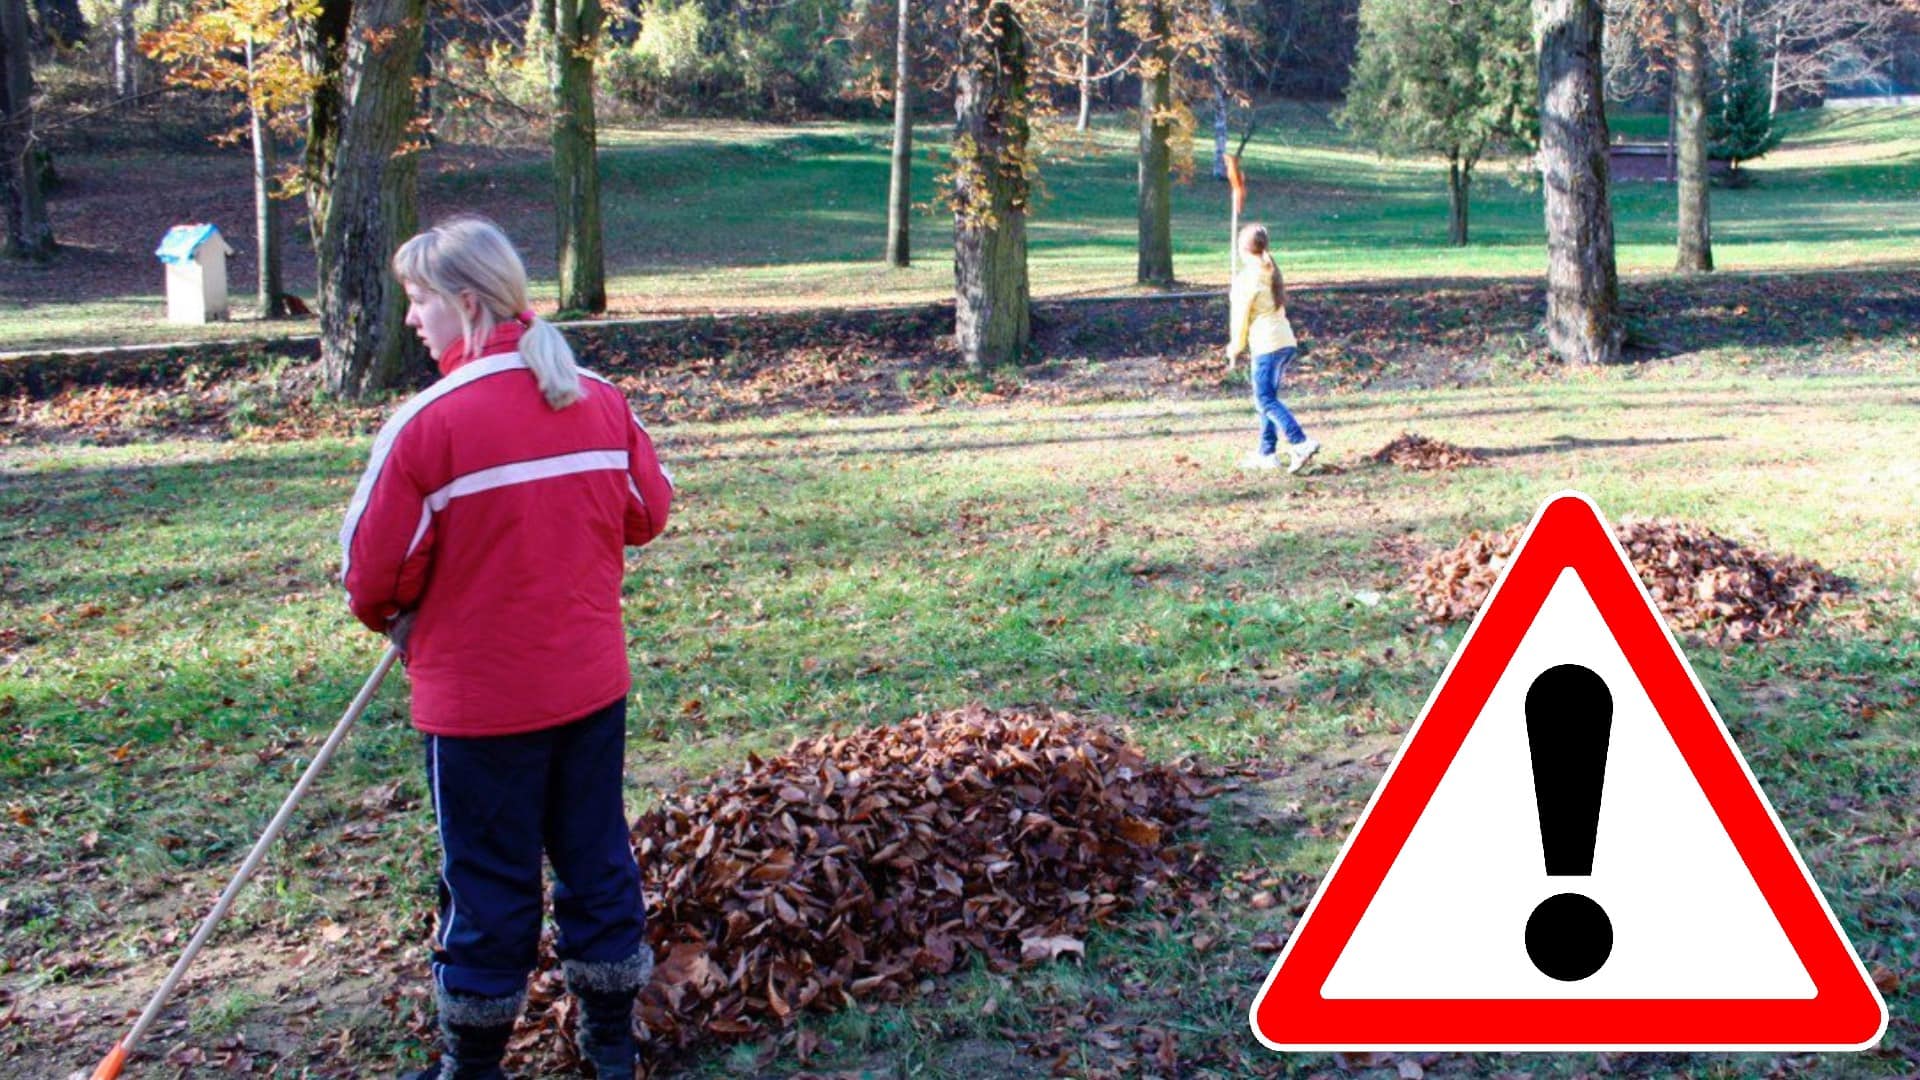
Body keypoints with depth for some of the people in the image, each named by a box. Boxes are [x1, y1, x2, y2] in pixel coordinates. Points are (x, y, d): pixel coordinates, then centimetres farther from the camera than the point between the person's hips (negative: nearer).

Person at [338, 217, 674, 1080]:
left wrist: (391, 618, 9)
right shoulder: (600, 402, -2)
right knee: (596, 856, 17)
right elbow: (647, 511, 10)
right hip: (593, 682, 5)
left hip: (478, 697, -5)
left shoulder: (430, 423, -18)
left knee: (489, 882, 8)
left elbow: (374, 570, -12)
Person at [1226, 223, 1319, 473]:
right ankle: (1266, 453, 15)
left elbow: (1240, 317, -8)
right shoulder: (1272, 272, 12)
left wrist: (1235, 349, 6)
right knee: (1267, 398, 14)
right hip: (1287, 341, 8)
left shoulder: (1246, 277, -11)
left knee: (1265, 399, -6)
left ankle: (1301, 443, -18)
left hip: (1266, 345, -8)